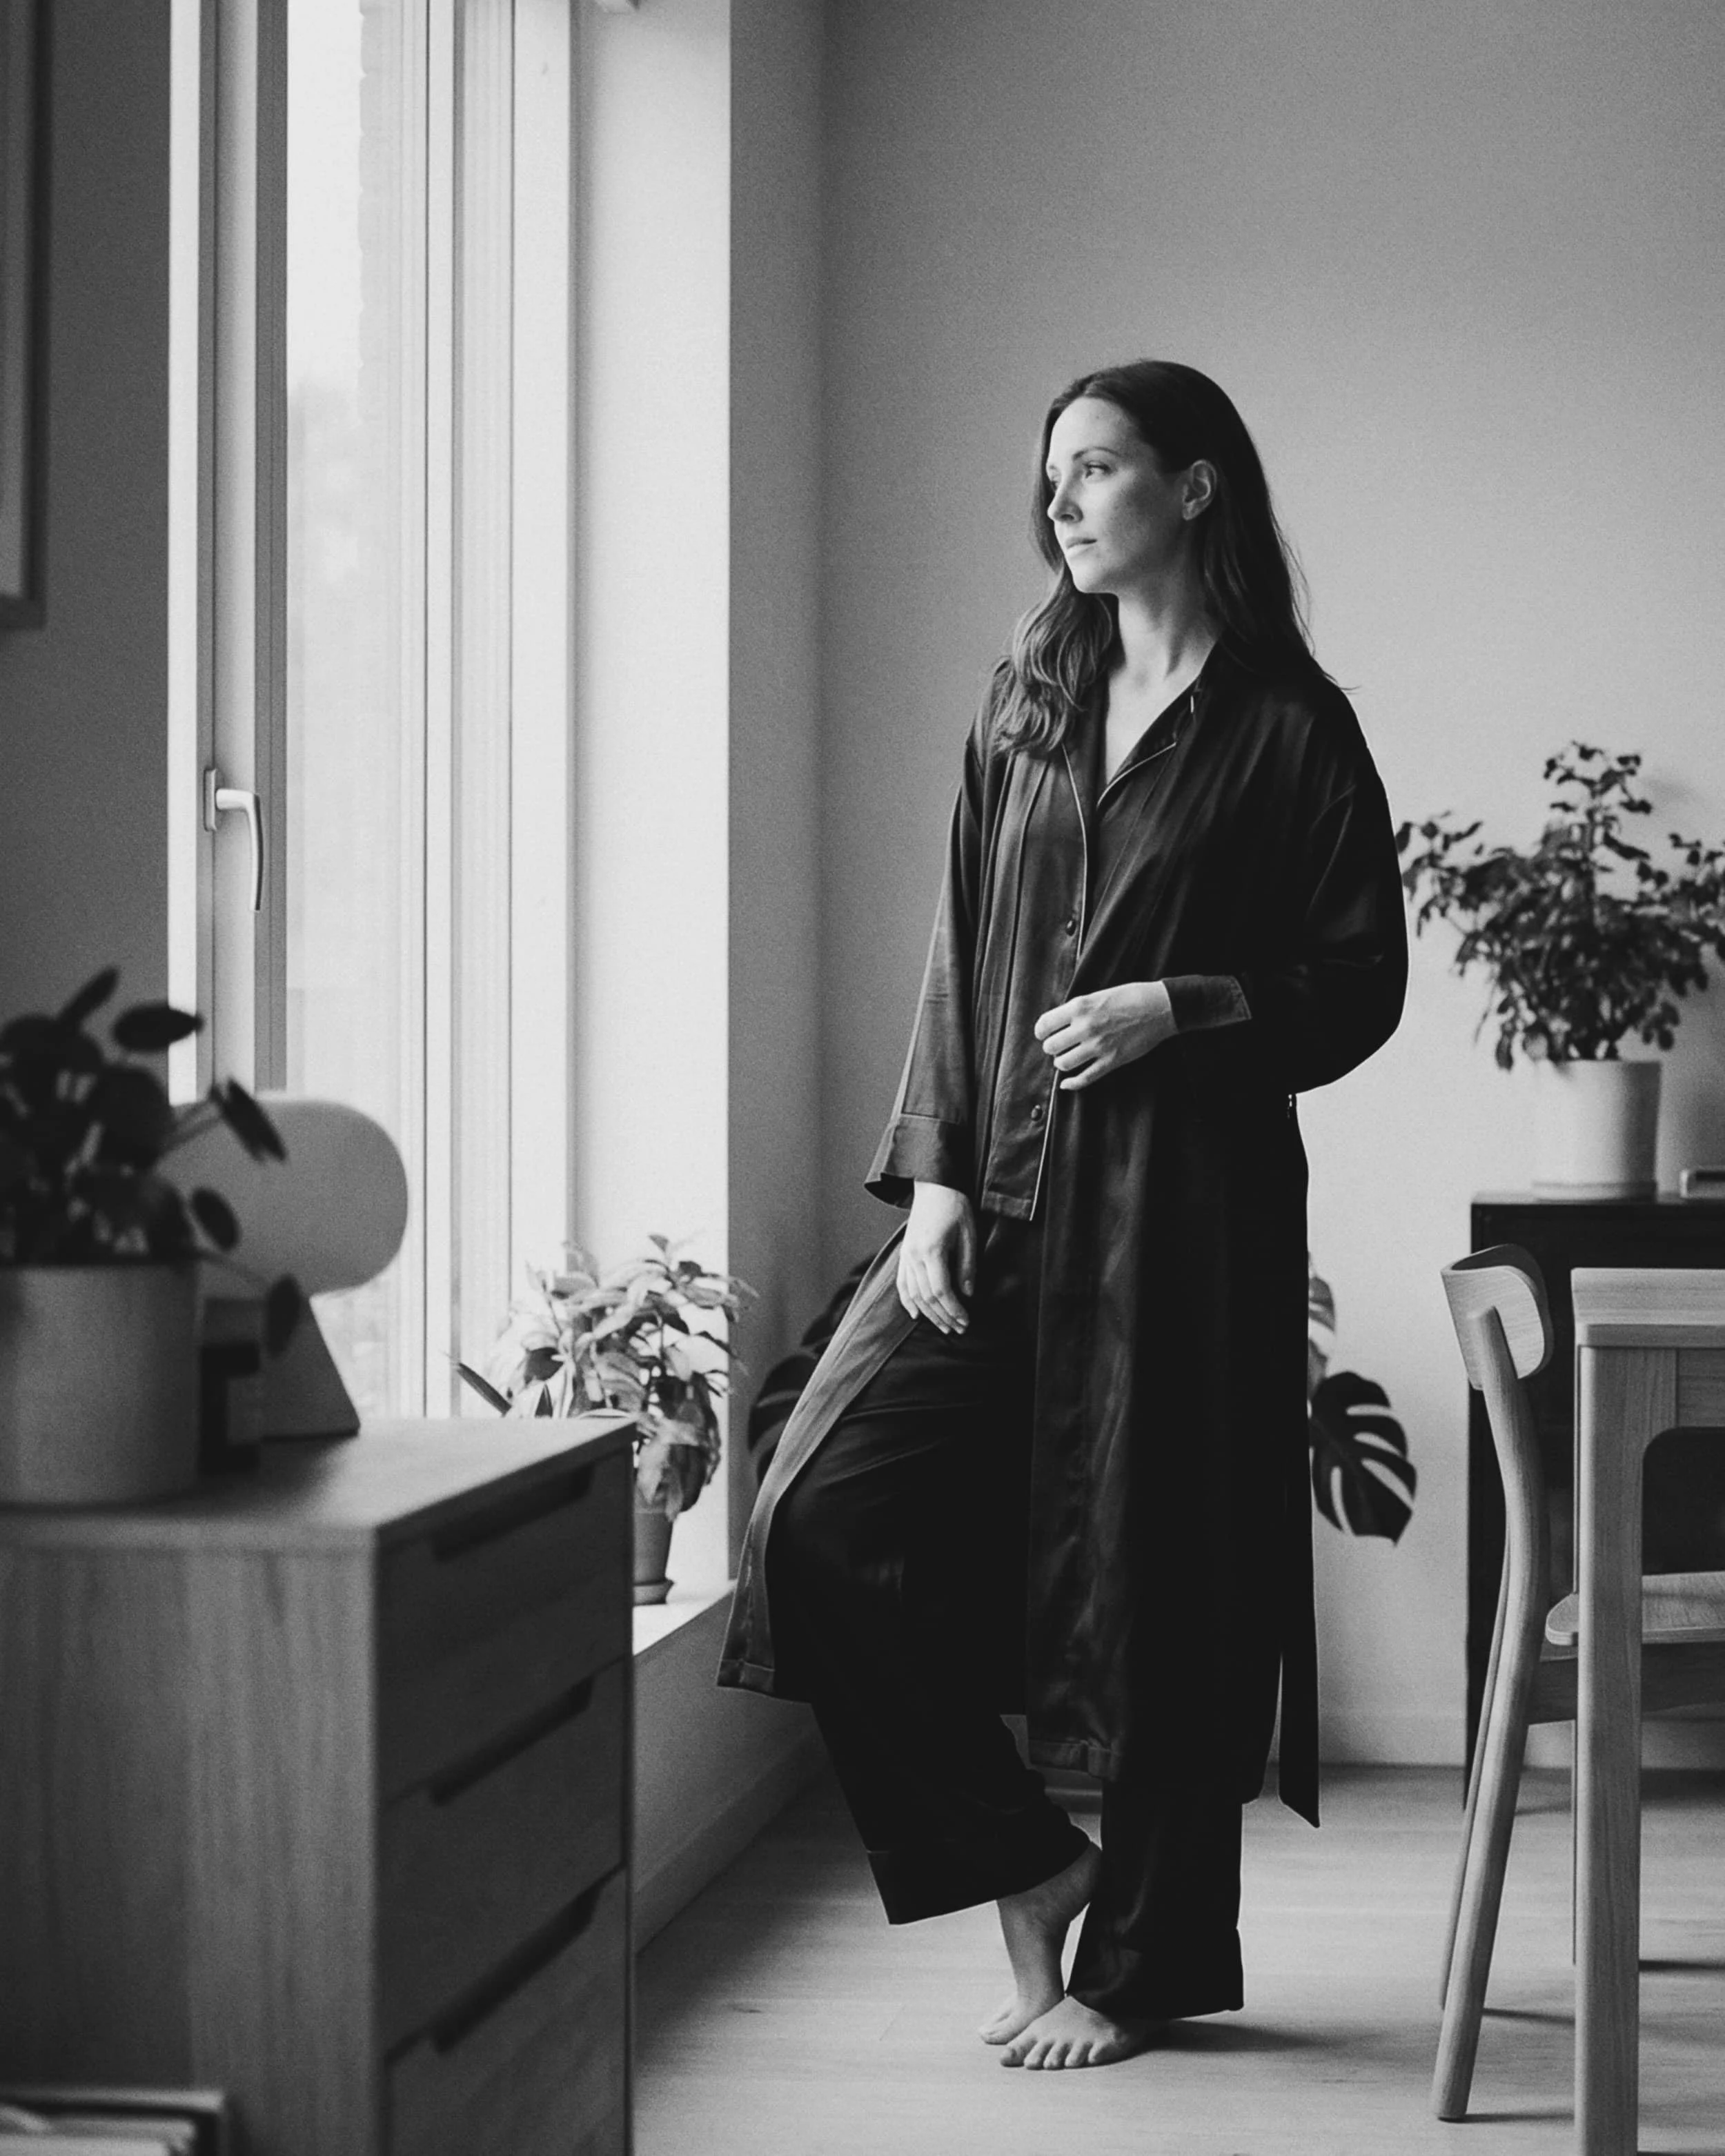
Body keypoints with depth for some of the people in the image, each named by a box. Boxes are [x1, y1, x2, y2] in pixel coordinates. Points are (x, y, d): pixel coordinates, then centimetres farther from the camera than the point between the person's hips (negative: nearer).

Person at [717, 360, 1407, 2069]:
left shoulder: (1287, 726, -1)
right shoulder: (1026, 701, 13)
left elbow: (1361, 983, 0)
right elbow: (960, 957, 12)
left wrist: (1184, 1004, -16)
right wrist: (932, 1180, 2)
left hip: (1181, 1205, -5)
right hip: (1001, 1192, 5)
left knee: (1154, 1581, 0)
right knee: (825, 1513, -9)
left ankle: (1137, 1962, 17)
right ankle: (1025, 1869, 6)